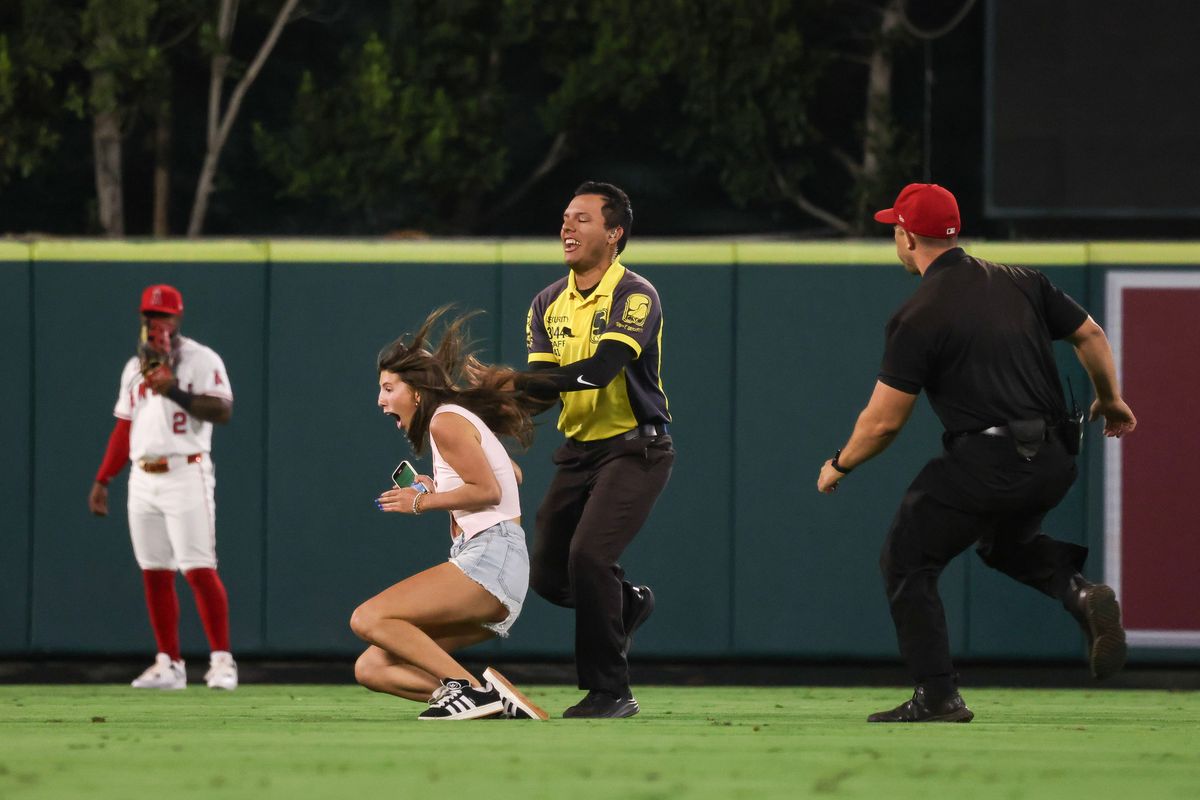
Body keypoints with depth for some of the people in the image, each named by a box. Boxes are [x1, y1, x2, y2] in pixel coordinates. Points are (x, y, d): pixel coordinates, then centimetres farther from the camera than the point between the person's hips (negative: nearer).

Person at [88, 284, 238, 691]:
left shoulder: (201, 360, -3)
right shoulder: (134, 367, 17)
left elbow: (223, 411, -16)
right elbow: (124, 428, 20)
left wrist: (175, 392, -25)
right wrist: (102, 480, 16)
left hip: (186, 474, -7)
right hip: (142, 480, 7)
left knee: (199, 570, -13)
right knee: (154, 573, 5)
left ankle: (222, 660, -10)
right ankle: (169, 664, 9)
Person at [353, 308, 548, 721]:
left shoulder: (446, 421, -7)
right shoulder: (460, 419, 22)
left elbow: (488, 489, -16)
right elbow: (514, 477, 32)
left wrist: (422, 502, -6)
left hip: (489, 562, -10)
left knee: (367, 619, -20)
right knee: (372, 668, 2)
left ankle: (469, 687, -22)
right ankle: (501, 701, -8)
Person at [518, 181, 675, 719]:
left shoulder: (635, 297, -13)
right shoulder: (549, 304, 9)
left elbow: (602, 367, -27)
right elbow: (542, 382, 1)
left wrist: (519, 383, -36)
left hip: (634, 450, -7)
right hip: (579, 449, 7)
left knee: (588, 557, -23)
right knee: (547, 573, 6)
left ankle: (610, 692, -13)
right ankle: (628, 602, 37)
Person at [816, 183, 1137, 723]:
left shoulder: (918, 317, -10)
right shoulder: (1020, 283, 8)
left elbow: (884, 420, -8)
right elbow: (1090, 336, 14)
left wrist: (839, 465, 10)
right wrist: (1110, 402, 31)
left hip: (985, 465, -7)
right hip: (1055, 461, 7)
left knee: (907, 562, 9)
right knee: (1004, 543, 33)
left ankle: (938, 696, 2)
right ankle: (1080, 592, 5)